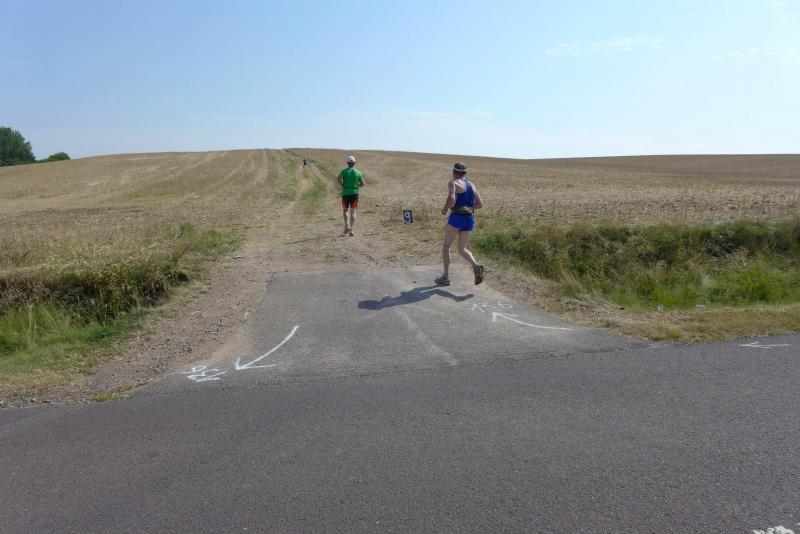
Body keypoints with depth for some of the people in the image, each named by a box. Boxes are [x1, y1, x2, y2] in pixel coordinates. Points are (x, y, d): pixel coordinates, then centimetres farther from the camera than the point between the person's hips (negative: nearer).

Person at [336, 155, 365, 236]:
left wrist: (343, 186, -2)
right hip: (354, 193, 1)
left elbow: (338, 179, -17)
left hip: (345, 193, -1)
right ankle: (351, 230, -7)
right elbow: (362, 184, 4)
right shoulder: (358, 172, 5)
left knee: (345, 210, 16)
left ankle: (347, 226, -1)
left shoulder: (344, 171, 0)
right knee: (352, 212, 2)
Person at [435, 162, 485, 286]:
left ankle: (445, 277, 10)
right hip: (470, 219, 6)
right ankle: (476, 266, -15)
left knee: (446, 246, 11)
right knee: (462, 250, 13)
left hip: (457, 217, -6)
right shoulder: (471, 185, 17)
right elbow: (480, 204, 14)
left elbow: (451, 198, -20)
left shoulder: (453, 183, -3)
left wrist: (444, 209, -3)